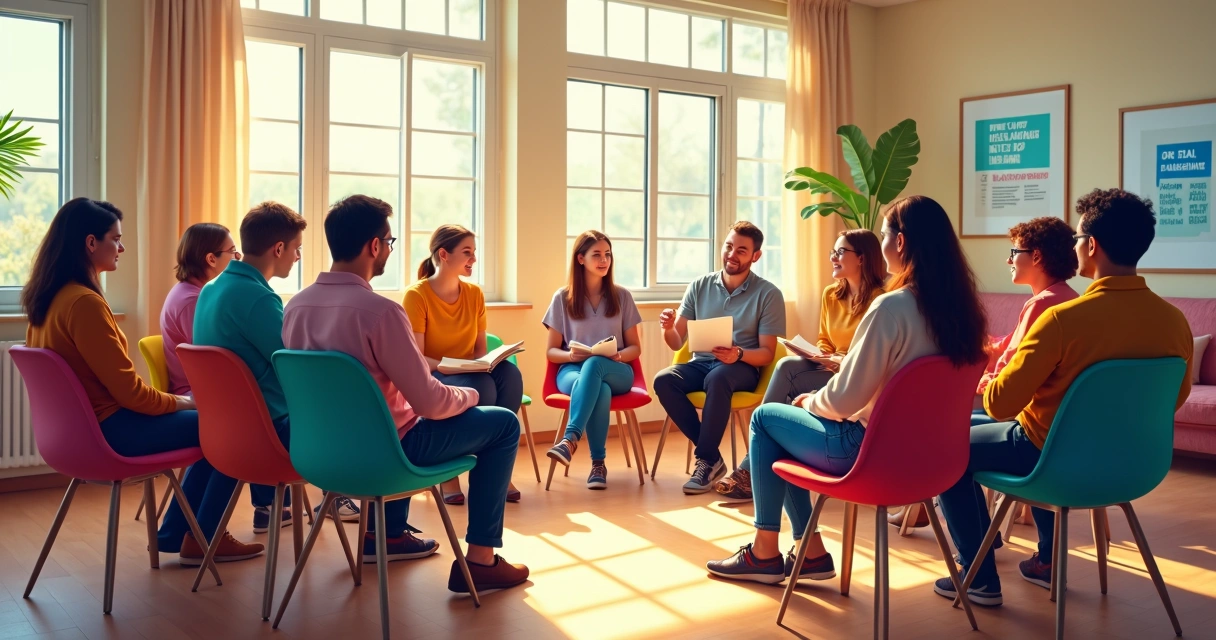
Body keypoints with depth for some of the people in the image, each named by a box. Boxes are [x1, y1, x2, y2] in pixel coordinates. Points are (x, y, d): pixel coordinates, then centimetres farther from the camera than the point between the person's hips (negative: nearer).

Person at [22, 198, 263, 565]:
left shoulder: (48, 298, 7)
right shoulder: (84, 302, -23)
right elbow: (128, 390, -21)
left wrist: (172, 400, 12)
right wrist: (178, 401, -3)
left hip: (84, 423, 10)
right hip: (108, 429, -10)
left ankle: (174, 533, 21)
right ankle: (202, 539, 10)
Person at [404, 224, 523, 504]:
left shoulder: (474, 293, 4)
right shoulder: (416, 295, -12)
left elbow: (480, 348, 9)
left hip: (469, 375, 5)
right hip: (431, 378, -5)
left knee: (509, 373, -28)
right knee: (480, 387, -36)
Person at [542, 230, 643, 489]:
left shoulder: (622, 297, 7)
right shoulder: (563, 298, 4)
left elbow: (635, 348, 9)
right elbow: (551, 351, 6)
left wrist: (619, 355, -15)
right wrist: (570, 355, -17)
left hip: (616, 372, 0)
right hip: (573, 370, 0)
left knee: (594, 364, -39)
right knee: (599, 388, -39)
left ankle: (570, 439, -49)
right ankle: (598, 462, -37)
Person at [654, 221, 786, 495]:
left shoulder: (769, 294, -3)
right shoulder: (699, 286, 5)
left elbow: (767, 353, -5)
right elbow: (677, 343, 3)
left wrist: (738, 354, -26)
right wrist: (668, 328, -21)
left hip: (743, 366, -4)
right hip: (701, 362, 4)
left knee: (717, 378, -38)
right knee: (663, 380, -28)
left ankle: (706, 459, -21)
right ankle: (712, 457, -15)